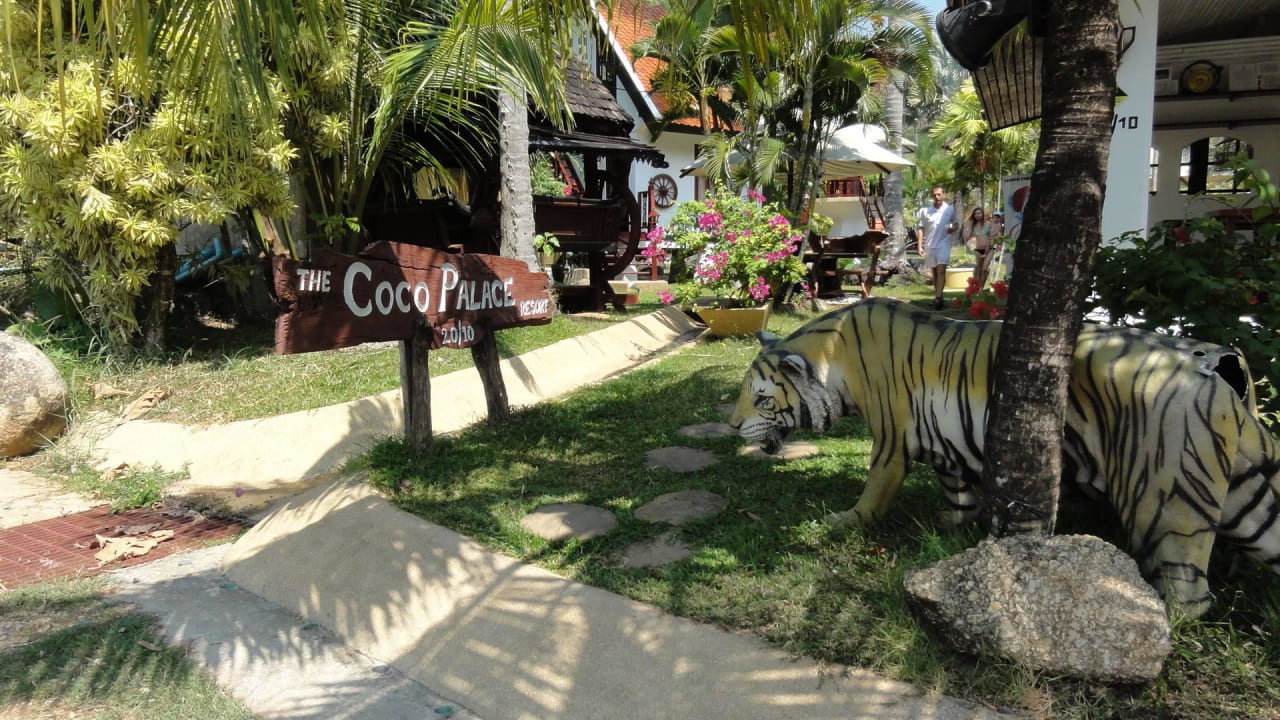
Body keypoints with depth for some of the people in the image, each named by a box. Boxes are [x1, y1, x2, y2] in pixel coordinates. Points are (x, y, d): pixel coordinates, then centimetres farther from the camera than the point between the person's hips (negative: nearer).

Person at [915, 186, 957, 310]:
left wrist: (953, 228, -8)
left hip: (944, 244, -2)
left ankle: (938, 297, -24)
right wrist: (920, 245, -4)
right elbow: (920, 228, 4)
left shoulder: (950, 209, 4)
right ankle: (938, 296, 25)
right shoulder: (925, 211, 2)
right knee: (934, 272, 12)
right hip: (929, 245, 2)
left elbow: (955, 224, 16)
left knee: (941, 270, -15)